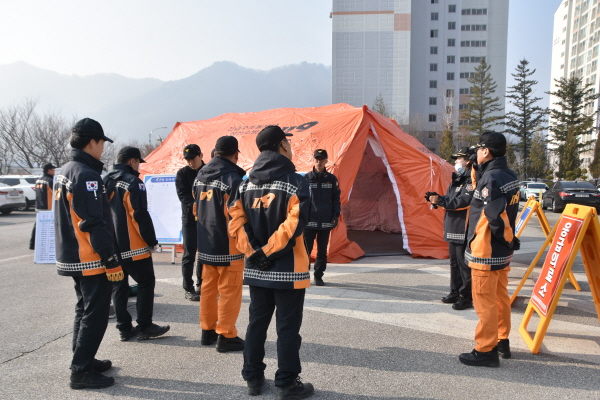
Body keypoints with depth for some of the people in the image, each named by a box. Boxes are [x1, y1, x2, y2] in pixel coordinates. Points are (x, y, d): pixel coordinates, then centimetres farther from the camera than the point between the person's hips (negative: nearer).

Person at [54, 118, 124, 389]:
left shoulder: (65, 171, 13)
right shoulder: (87, 175, -19)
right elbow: (94, 224, -24)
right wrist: (111, 260, -20)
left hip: (72, 257, 10)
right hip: (91, 260, -10)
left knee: (84, 310, 20)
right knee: (95, 314, -1)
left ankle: (84, 361, 31)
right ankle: (81, 371, 7)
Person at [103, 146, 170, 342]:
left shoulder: (106, 182, 11)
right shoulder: (133, 182, -13)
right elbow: (140, 215, -18)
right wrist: (151, 240, -10)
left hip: (111, 247, 8)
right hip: (133, 247, -8)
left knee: (119, 287, 12)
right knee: (146, 283, 5)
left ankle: (124, 327, 18)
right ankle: (144, 326, 7)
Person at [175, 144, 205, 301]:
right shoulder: (182, 174, 1)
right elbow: (183, 195, -7)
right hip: (190, 219, -2)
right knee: (189, 254, 0)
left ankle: (201, 285, 22)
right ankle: (188, 288, 8)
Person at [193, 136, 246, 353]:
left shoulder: (200, 176, 7)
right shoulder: (233, 178, -18)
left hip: (205, 244, 8)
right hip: (228, 245, -7)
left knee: (208, 288, 16)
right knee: (229, 291, 3)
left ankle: (208, 331, 27)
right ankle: (226, 336, 9)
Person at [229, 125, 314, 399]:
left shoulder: (246, 183, 7)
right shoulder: (295, 182, -11)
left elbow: (236, 221, -1)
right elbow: (295, 223, -20)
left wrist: (254, 251, -6)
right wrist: (269, 252, -14)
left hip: (256, 269, 6)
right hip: (288, 269, -6)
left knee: (257, 322, 17)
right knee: (288, 327, 5)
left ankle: (253, 377, 27)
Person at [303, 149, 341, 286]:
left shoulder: (332, 179, 5)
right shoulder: (307, 178, 0)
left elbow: (336, 199, 8)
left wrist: (335, 215, 0)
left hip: (326, 222, 2)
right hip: (309, 221, -2)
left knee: (322, 251, 9)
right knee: (306, 249, 0)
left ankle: (318, 276, 20)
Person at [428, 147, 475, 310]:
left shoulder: (471, 180, -13)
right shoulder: (457, 180, 18)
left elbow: (463, 202, -24)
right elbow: (449, 201, 19)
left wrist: (440, 200, -23)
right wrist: (437, 199, 0)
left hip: (464, 231, -10)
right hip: (452, 229, 10)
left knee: (465, 264, -3)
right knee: (454, 263, 17)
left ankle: (467, 297, 6)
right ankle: (455, 292, 28)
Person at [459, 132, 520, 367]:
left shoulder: (491, 178, -20)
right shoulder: (510, 176, 9)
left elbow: (495, 216, -22)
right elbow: (503, 213, 9)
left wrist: (507, 239, -10)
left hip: (486, 252, -9)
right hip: (502, 251, 9)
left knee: (484, 302, 0)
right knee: (500, 298, 19)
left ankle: (486, 351, 10)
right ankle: (502, 342, 32)